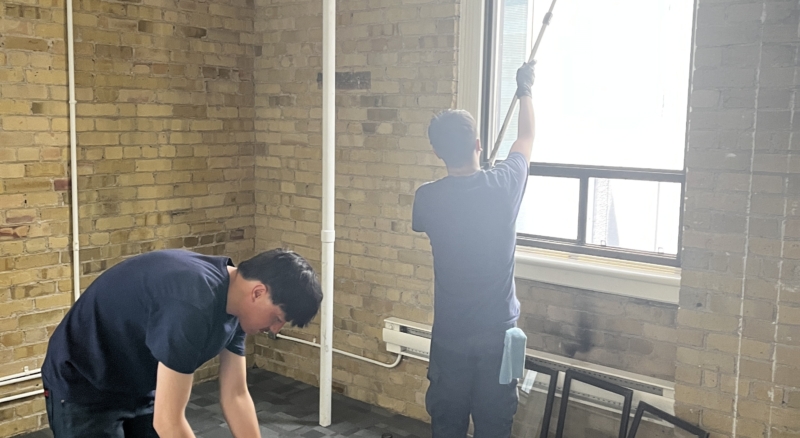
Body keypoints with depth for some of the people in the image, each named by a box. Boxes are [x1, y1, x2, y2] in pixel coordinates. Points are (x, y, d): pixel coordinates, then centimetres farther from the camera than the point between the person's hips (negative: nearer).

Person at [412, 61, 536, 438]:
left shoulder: (427, 198, -11)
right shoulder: (504, 185, -12)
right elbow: (526, 137, 9)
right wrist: (524, 91, 25)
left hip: (450, 335, 0)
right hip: (498, 332, 0)